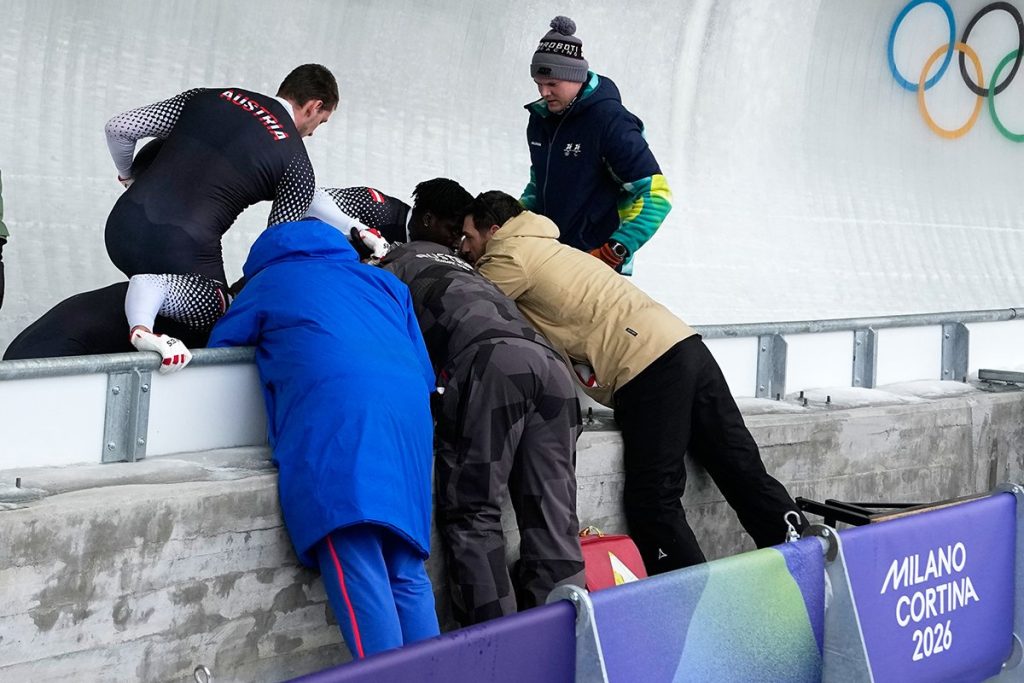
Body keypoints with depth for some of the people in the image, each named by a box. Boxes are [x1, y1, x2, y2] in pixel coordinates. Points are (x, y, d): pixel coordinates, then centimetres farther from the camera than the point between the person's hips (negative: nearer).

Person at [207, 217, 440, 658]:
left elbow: (218, 345, 34)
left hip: (334, 419, -5)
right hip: (408, 416, 5)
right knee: (407, 573, 8)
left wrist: (271, 343, 51)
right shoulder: (384, 282, 34)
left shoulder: (269, 280, 25)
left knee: (355, 571, -11)